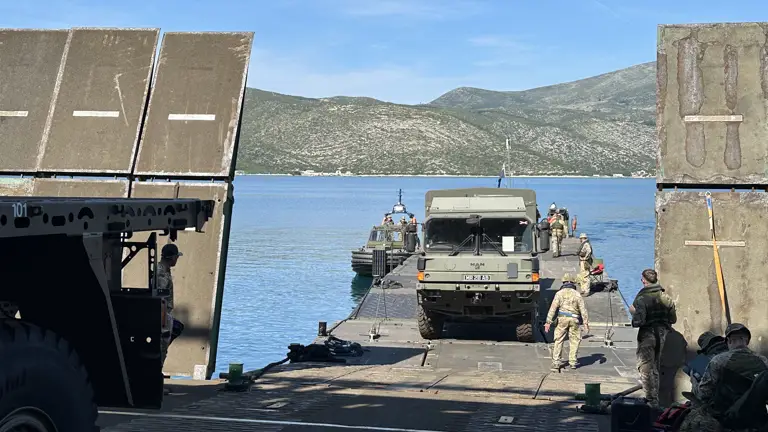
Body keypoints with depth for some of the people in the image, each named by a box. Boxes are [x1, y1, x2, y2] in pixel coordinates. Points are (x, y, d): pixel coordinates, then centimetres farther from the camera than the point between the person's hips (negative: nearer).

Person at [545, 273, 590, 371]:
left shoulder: (559, 293, 2)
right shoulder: (577, 294, 7)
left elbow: (553, 308, -4)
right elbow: (583, 309, 3)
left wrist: (548, 322, -5)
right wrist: (586, 323, 5)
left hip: (562, 319, -1)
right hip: (574, 319, 1)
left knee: (558, 341, 3)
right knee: (574, 341, 12)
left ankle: (556, 363, -3)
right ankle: (572, 362, 11)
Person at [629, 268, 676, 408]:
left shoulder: (641, 298, -16)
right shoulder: (666, 297, 2)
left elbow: (638, 322, -22)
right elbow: (673, 319, 7)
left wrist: (633, 312, -3)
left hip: (647, 335, -6)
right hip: (661, 334, 6)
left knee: (645, 368, 0)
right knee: (655, 368, 17)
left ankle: (651, 401, -5)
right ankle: (655, 400, 23)